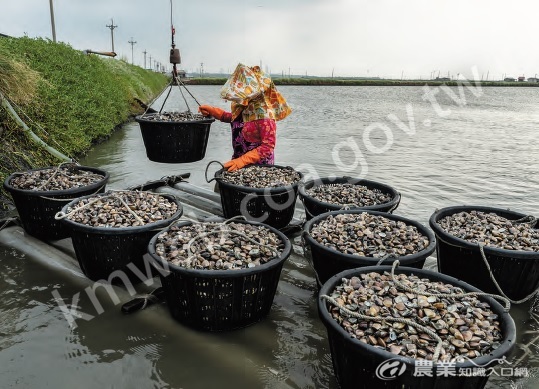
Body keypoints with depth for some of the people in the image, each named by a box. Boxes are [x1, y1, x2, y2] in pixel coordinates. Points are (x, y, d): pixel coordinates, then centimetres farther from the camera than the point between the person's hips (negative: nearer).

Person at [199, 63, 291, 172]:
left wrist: (243, 160, -30)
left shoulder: (263, 111, -22)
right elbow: (232, 118, 24)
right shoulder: (243, 106, 1)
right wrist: (212, 111, 10)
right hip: (238, 161, 7)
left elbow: (268, 146, -23)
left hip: (259, 165, -7)